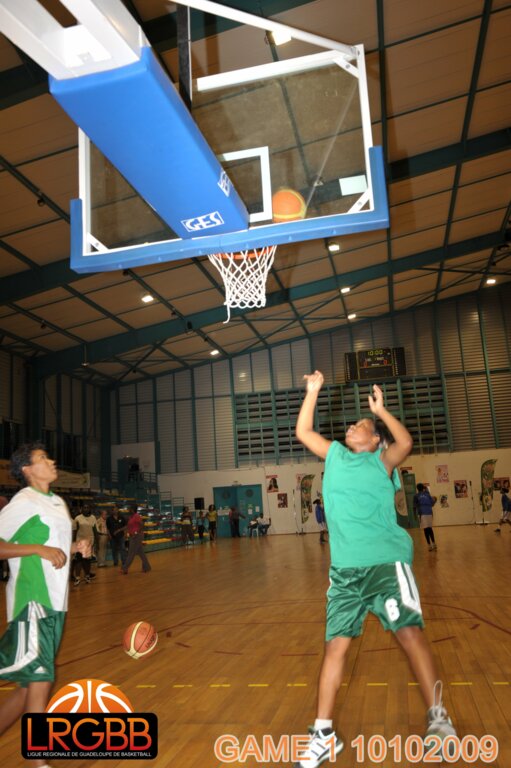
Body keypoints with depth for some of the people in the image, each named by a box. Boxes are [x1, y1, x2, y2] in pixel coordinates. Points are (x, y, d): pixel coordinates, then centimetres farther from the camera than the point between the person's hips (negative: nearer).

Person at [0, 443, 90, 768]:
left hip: (55, 602, 8)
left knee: (31, 683, 13)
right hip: (31, 600, -8)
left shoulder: (57, 502, 15)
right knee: (40, 679, -6)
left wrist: (75, 548, 7)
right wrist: (40, 549, -22)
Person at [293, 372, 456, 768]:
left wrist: (381, 410, -14)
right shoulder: (335, 455, 15)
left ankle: (438, 717, 7)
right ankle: (324, 735, 13)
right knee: (335, 644, 3)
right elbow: (303, 431, 16)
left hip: (387, 561, -3)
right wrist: (313, 391, 13)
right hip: (345, 568, 4)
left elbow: (406, 442, -16)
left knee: (410, 632, -12)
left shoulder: (382, 461, 3)